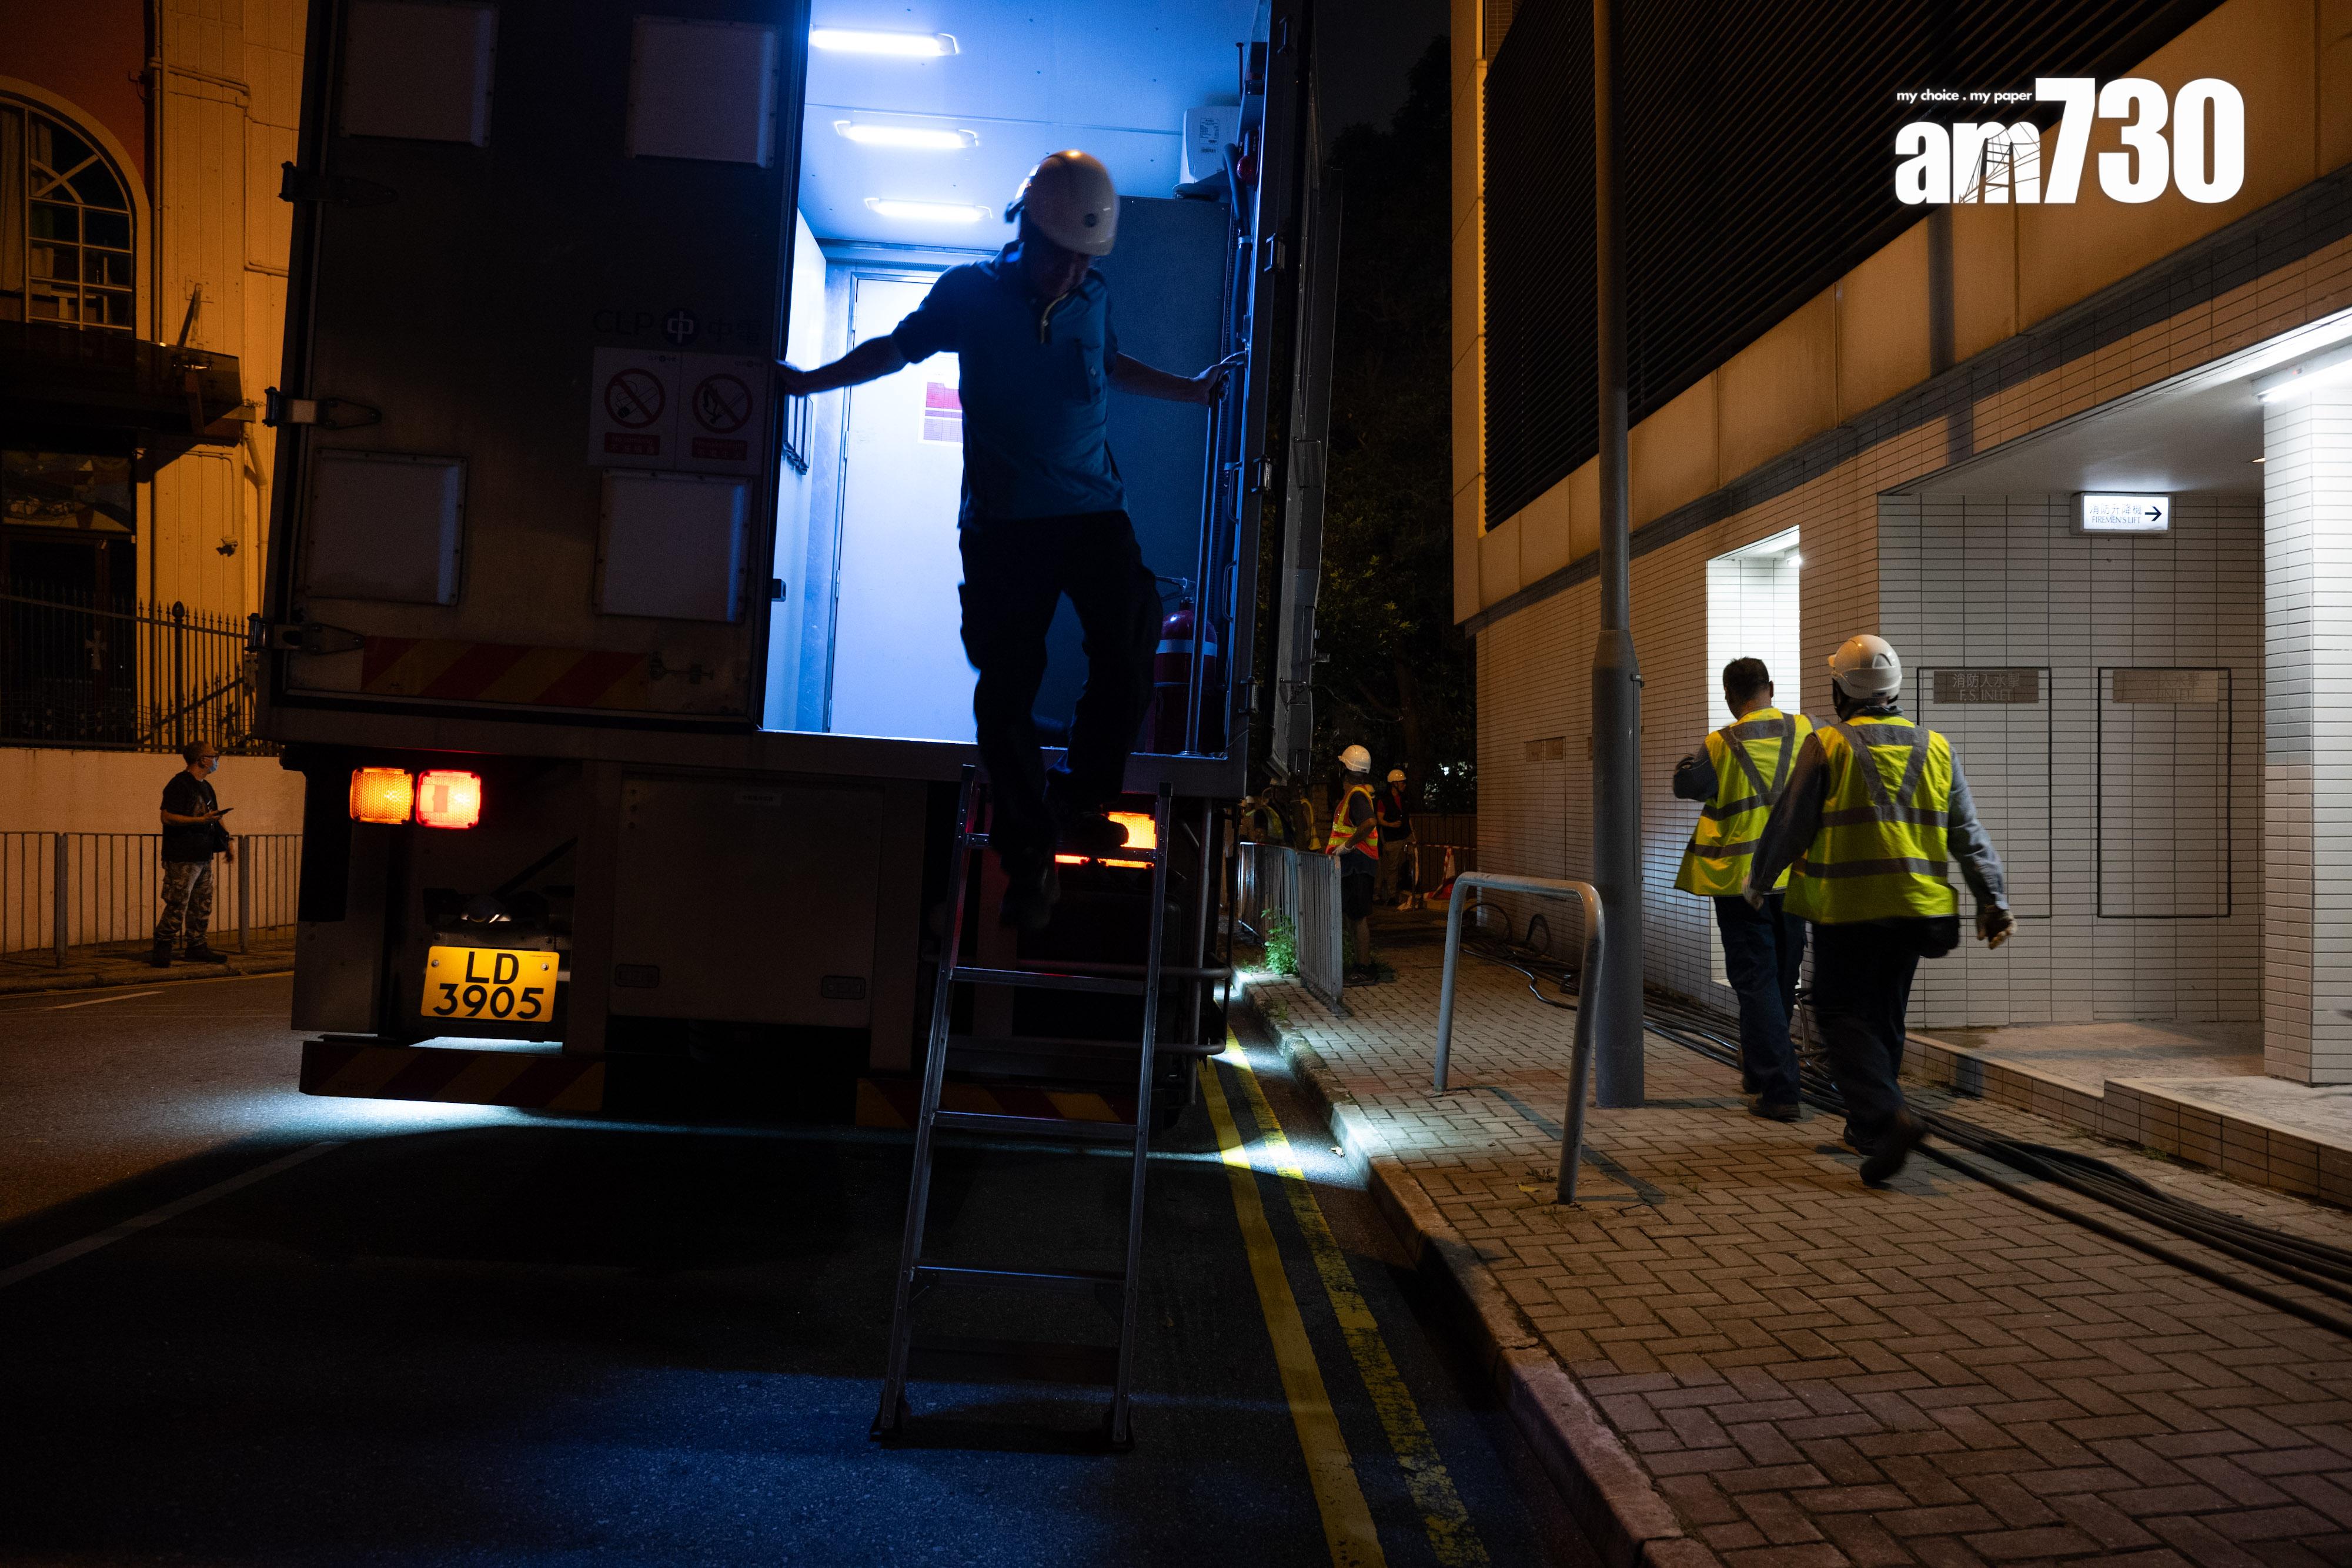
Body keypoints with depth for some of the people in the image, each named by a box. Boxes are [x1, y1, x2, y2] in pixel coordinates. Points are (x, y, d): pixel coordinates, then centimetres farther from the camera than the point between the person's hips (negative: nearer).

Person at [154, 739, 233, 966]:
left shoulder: (206, 787, 17)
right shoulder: (180, 784, -11)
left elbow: (214, 818, 27)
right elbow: (168, 817, -17)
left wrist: (227, 843, 17)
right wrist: (200, 820, -23)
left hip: (203, 857, 9)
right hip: (182, 858, -9)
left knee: (202, 905, 12)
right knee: (177, 905, -8)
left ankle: (197, 948, 19)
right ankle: (163, 951, -1)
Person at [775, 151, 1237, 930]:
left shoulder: (1094, 296, 9)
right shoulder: (971, 293, 0)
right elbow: (894, 350, 13)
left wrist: (1189, 389, 33)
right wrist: (806, 381, 13)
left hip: (1093, 509, 3)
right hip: (1004, 521, -2)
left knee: (1128, 662, -10)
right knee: (1005, 689, -1)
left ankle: (1080, 797, 16)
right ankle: (1029, 853, 14)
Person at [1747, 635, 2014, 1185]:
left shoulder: (1826, 747, -8)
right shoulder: (1935, 749, 6)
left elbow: (1788, 826, -6)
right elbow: (1968, 833, 6)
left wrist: (1758, 882, 8)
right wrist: (1993, 901, 9)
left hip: (1845, 910, -5)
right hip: (1915, 907, 5)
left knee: (1841, 1016, 3)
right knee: (1884, 1016, 17)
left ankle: (1889, 1117, -16)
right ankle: (1867, 1127, 26)